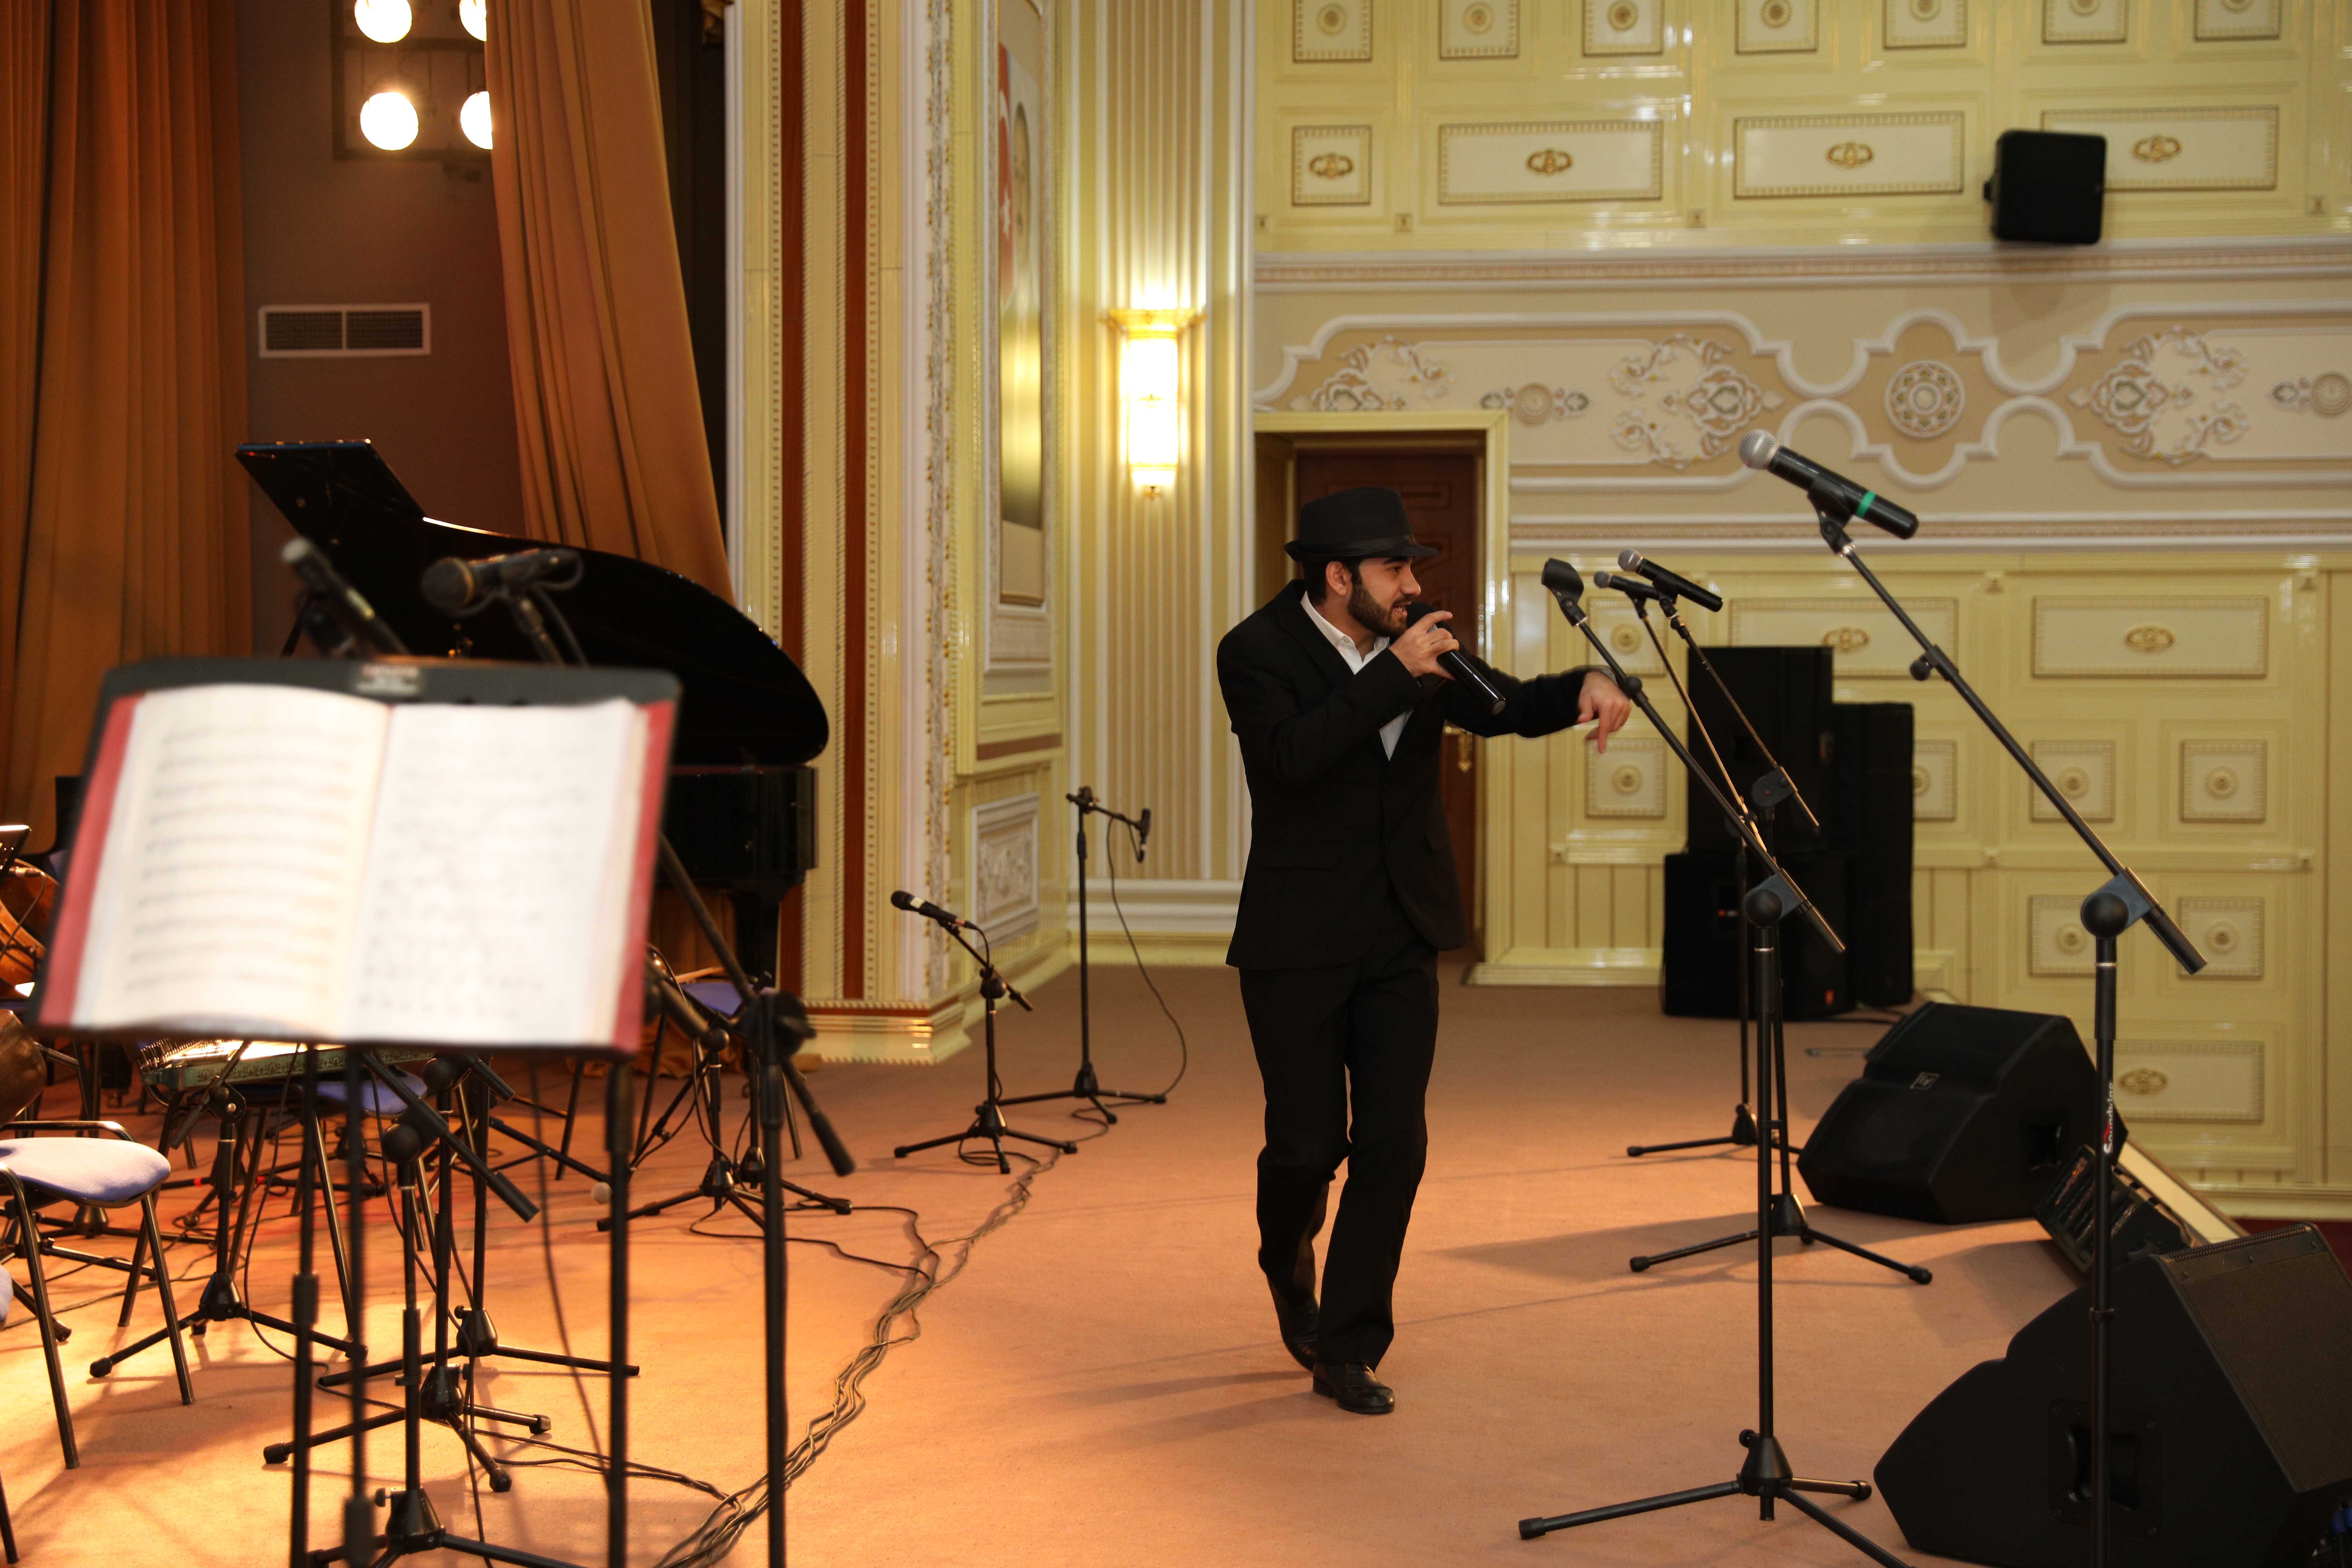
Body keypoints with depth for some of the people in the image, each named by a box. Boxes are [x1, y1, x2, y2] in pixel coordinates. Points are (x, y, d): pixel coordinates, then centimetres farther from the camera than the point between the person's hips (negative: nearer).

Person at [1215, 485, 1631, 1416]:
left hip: (1400, 942, 5)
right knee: (1309, 1143, 1)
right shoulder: (1256, 653, -10)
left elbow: (1499, 707, 9)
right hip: (1298, 945, -4)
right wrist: (1395, 676, -26)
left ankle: (1348, 1351, 11)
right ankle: (1287, 1261, 36)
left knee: (1393, 1144, 0)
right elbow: (1292, 753, -25)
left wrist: (1583, 689, -11)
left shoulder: (1413, 650, 6)